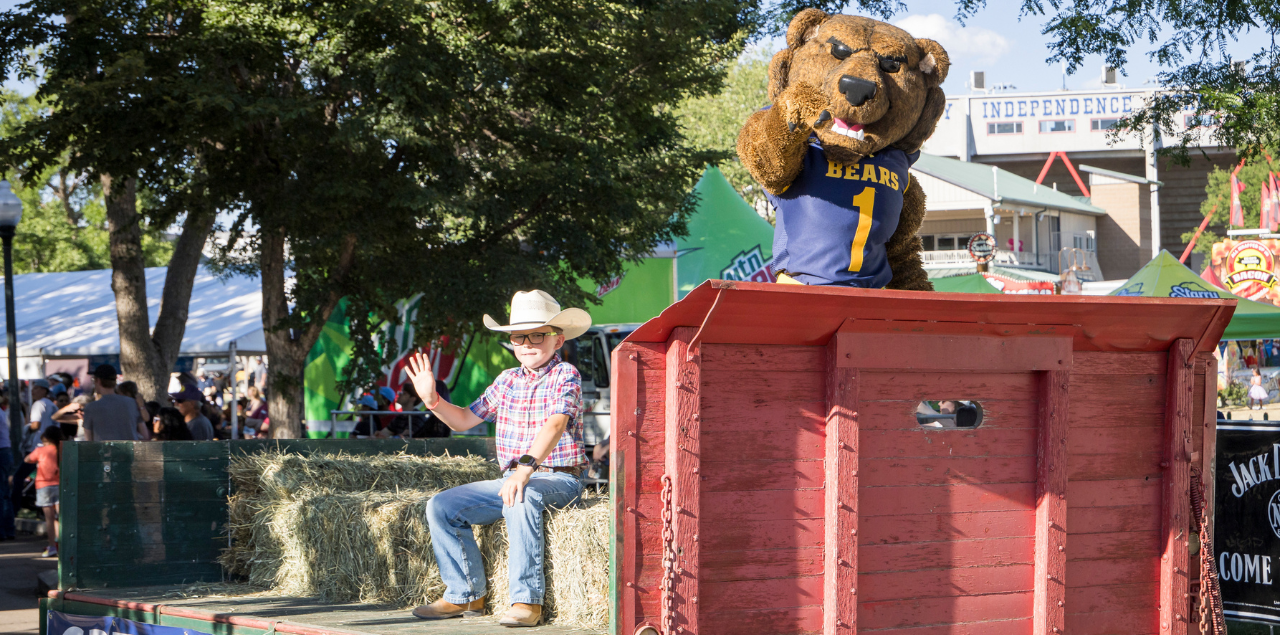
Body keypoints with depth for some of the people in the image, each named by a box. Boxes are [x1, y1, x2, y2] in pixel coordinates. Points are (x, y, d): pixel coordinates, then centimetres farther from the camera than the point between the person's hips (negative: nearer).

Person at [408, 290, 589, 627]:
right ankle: (465, 595, 4)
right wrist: (432, 400, 2)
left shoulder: (564, 375, -8)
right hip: (513, 479, 7)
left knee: (520, 498, -40)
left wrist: (526, 467, -42)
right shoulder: (507, 380, 14)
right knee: (441, 507, -4)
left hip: (558, 479, -7)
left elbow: (556, 424, -26)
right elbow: (465, 419, 22)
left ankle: (527, 600, -35)